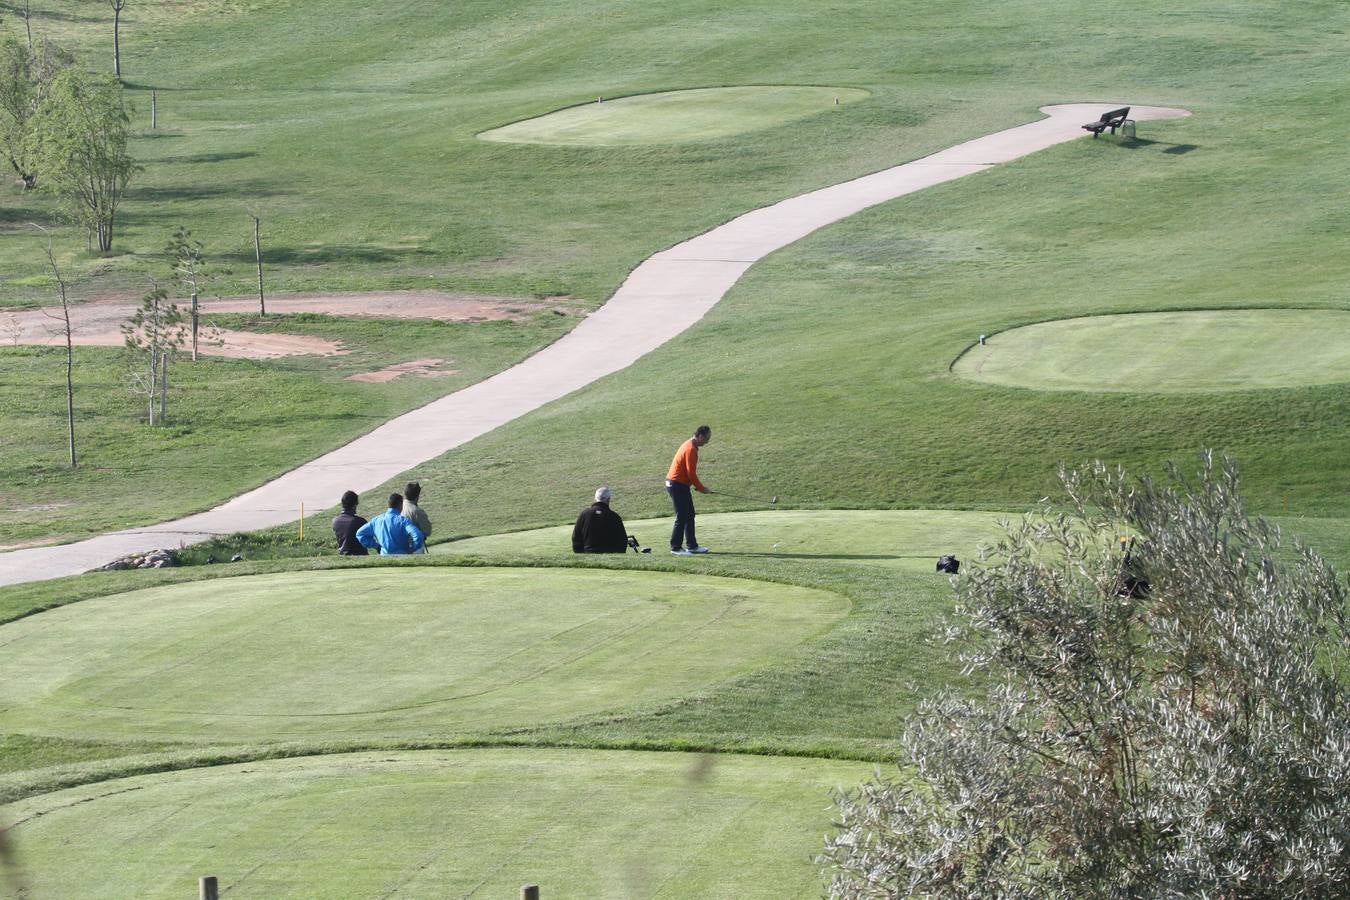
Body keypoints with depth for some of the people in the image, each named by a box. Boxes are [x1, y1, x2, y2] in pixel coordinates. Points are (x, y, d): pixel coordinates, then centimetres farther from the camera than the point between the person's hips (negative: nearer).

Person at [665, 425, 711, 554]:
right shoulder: (691, 449, -19)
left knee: (689, 515, 14)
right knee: (682, 517, -8)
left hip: (679, 485, 10)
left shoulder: (689, 446, 14)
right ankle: (676, 547, -5)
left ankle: (692, 545, 19)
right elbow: (691, 473, -20)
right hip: (677, 485, -10)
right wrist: (701, 488, -9)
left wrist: (698, 486, 13)